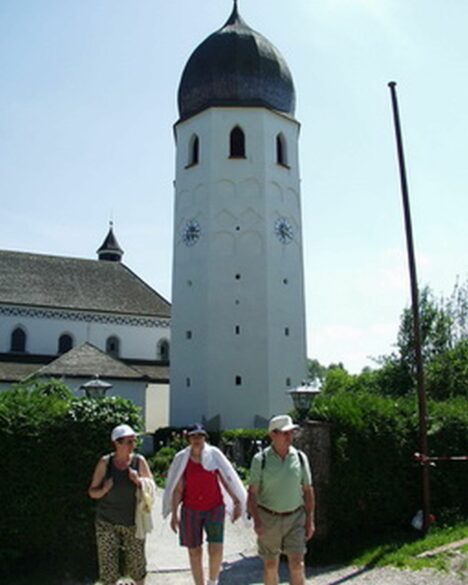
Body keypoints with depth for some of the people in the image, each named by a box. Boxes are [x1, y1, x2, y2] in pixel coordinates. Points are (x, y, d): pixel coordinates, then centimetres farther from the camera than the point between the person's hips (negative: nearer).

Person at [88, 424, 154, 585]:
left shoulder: (139, 461, -6)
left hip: (133, 522, 1)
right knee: (107, 564, 3)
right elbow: (92, 492, 0)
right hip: (107, 522, -1)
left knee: (137, 561, 10)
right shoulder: (105, 462, -7)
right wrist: (103, 490, -21)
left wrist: (139, 480, -18)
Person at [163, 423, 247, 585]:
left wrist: (237, 502, 0)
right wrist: (174, 514, -2)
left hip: (215, 508, -1)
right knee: (194, 552, 7)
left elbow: (226, 480, 1)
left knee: (216, 550, -11)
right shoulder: (182, 459, -4)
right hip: (191, 510, 1)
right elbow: (177, 489, -1)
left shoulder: (214, 455, -5)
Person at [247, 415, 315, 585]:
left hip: (295, 517, 1)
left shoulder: (300, 457, -3)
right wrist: (256, 520, -19)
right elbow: (252, 493, -9)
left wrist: (310, 520, 2)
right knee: (270, 565, 10)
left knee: (297, 564, -5)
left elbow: (308, 490, 4)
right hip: (268, 518, -1)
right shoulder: (260, 459, -10)